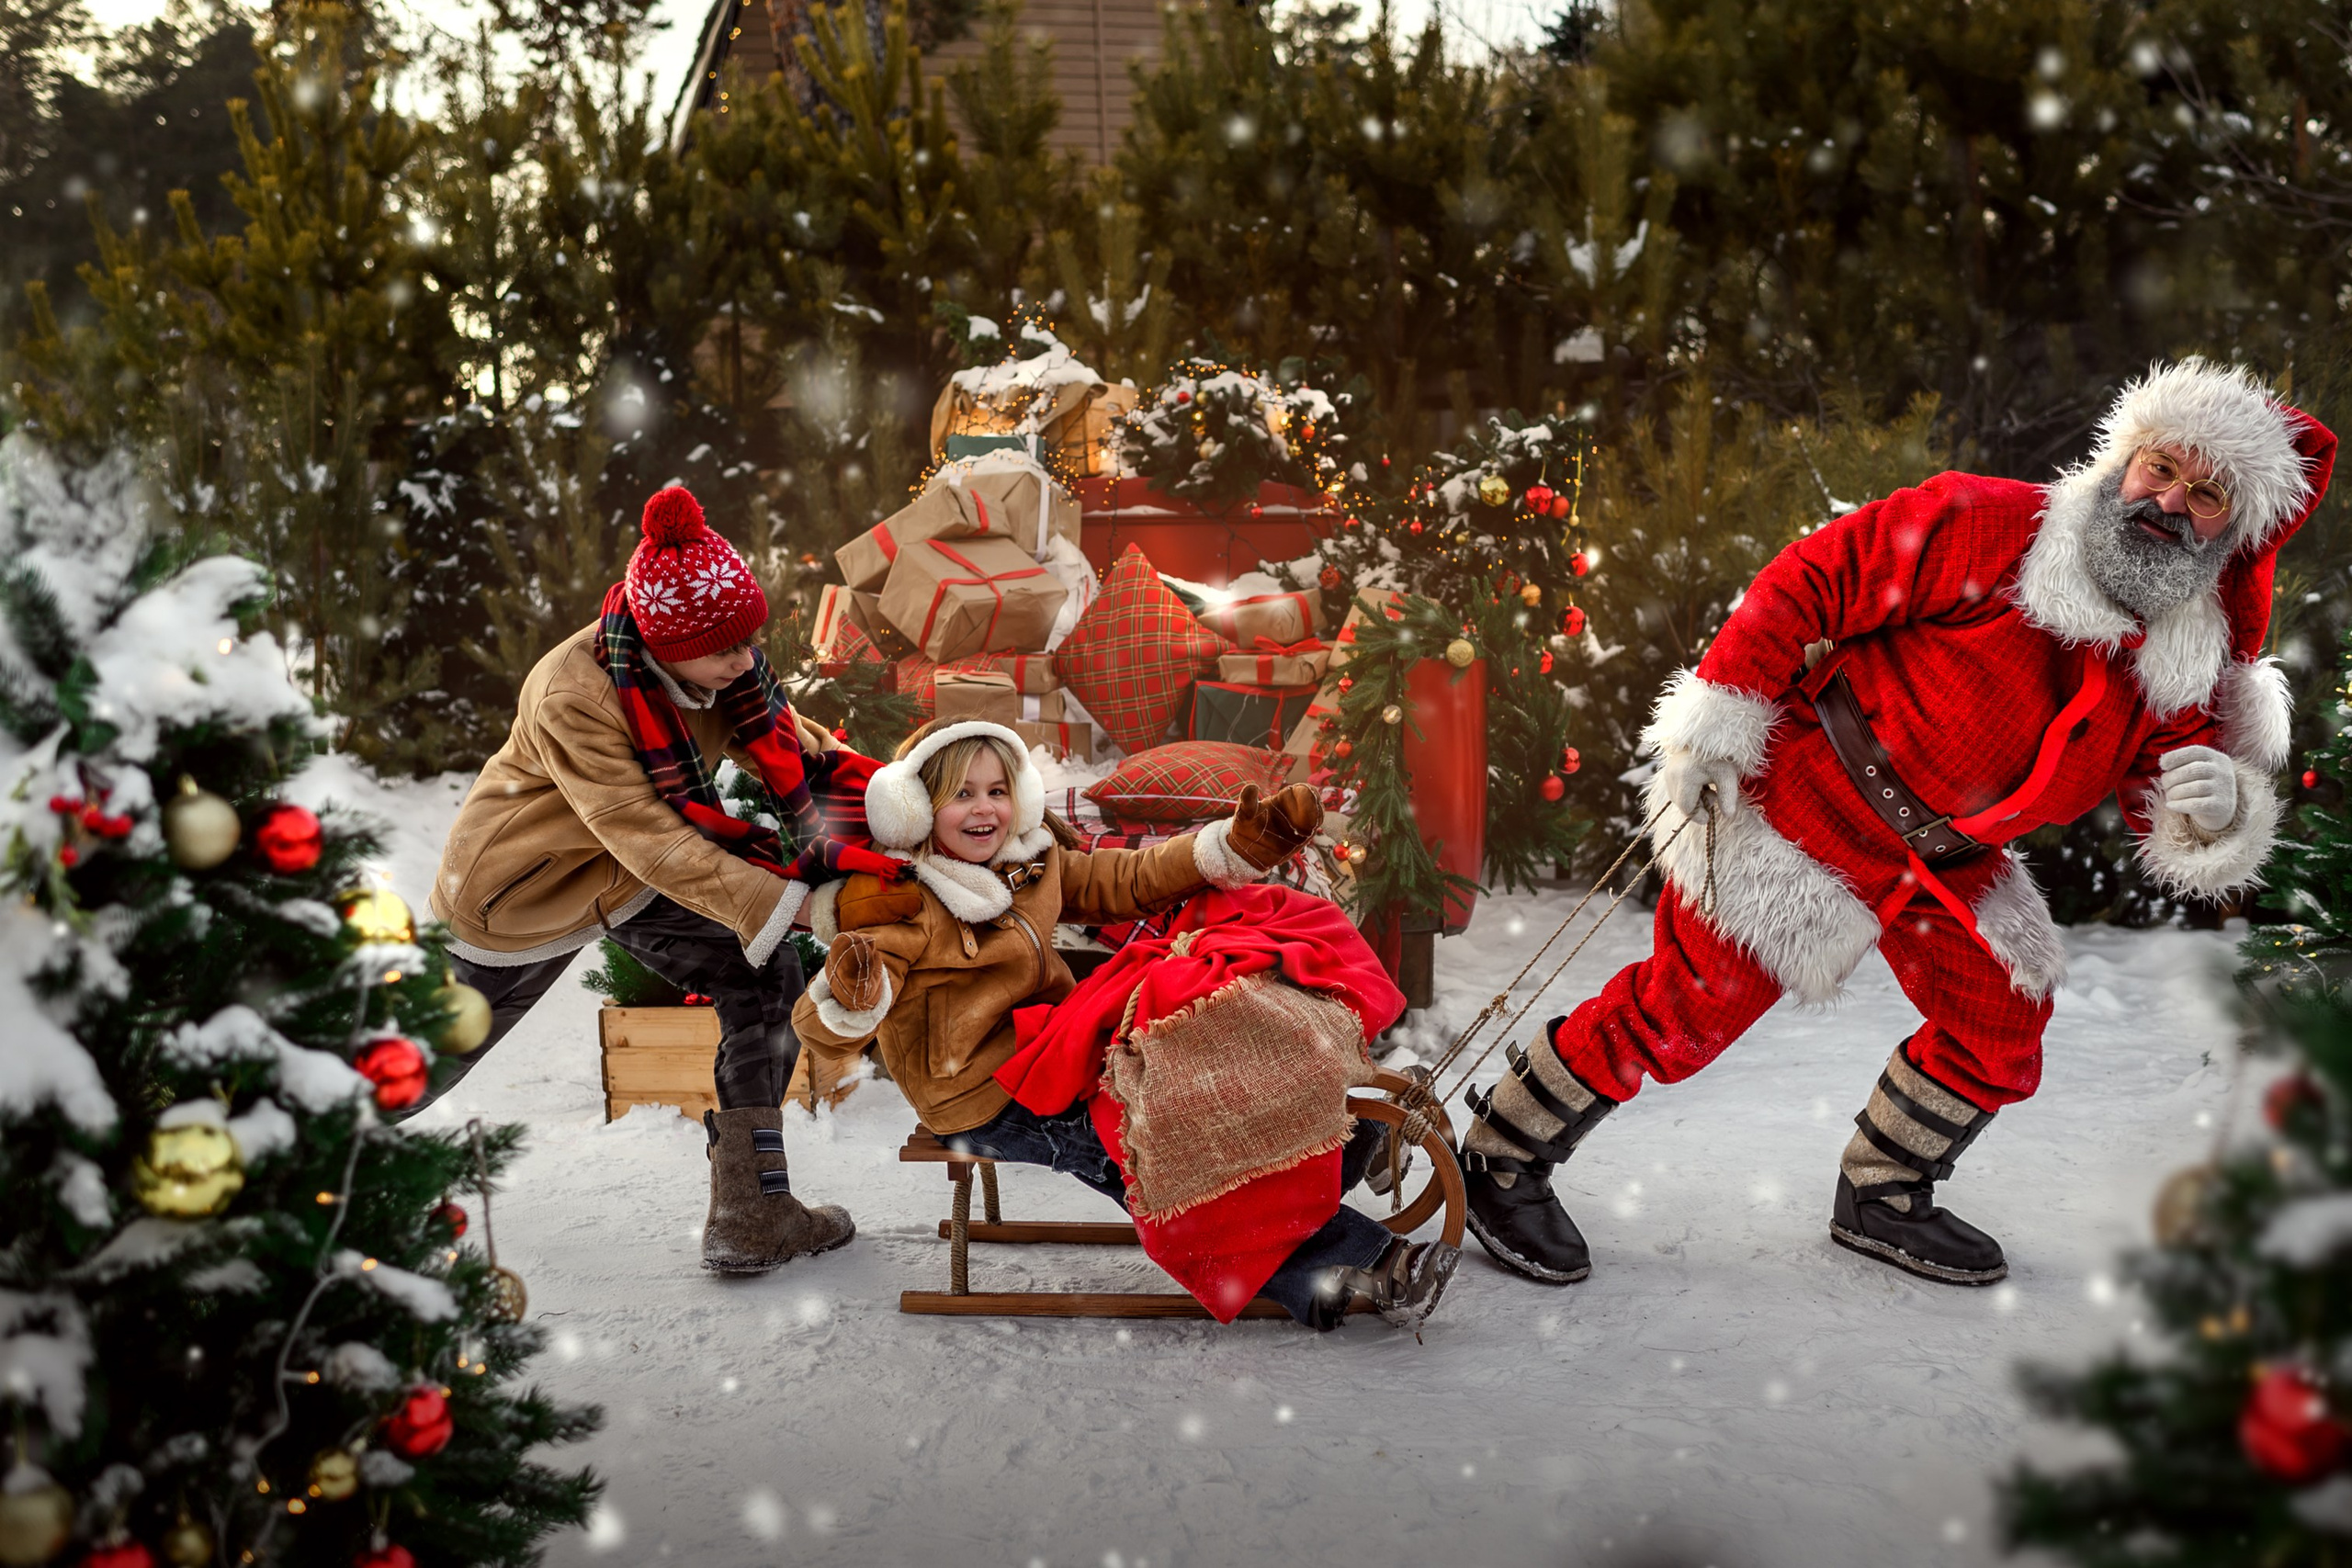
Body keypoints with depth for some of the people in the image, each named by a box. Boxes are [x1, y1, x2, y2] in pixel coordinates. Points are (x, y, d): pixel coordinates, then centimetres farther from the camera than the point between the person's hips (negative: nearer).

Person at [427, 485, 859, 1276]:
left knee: (768, 979, -4)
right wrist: (782, 901, -43)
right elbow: (649, 839, -39)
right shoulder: (572, 698, -37)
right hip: (523, 887, -6)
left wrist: (836, 766, -16)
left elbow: (770, 729, 3)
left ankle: (750, 1213, 1)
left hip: (634, 881, 6)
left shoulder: (716, 662, -17)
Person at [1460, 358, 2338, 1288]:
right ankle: (1507, 1157, 13)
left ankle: (1882, 1197, 34)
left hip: (1952, 865, 7)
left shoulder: (2189, 661, -1)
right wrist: (1717, 707, -20)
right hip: (1810, 808, -7)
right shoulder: (1987, 528, -20)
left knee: (2001, 1034, 8)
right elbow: (1812, 579, -17)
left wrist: (2219, 816, -23)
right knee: (1686, 1009, -6)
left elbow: (2169, 834, 2)